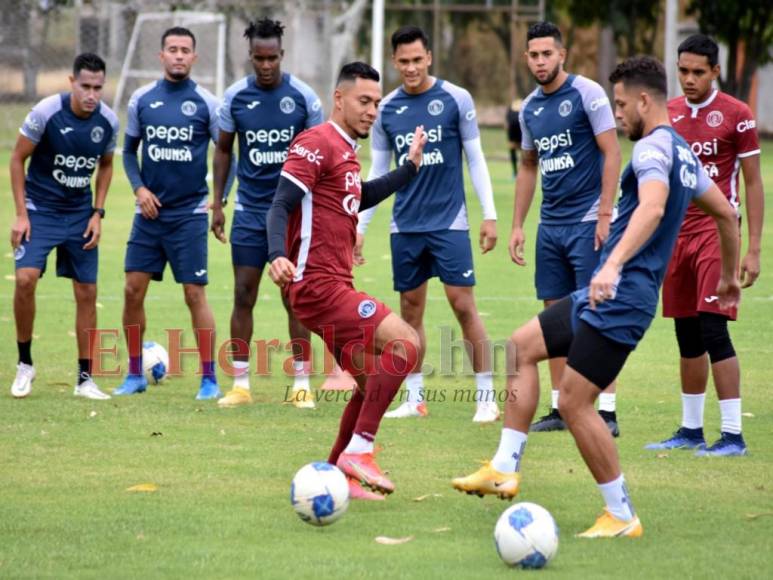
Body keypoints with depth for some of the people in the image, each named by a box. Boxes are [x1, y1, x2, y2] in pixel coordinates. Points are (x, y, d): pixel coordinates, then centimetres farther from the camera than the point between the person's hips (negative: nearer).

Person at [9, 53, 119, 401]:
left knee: (87, 293, 3)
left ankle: (85, 378, 13)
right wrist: (21, 214, -11)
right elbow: (18, 158, -8)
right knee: (26, 278, -21)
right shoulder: (46, 112, -18)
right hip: (40, 211, -4)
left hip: (80, 215, 4)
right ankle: (24, 364, -3)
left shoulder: (108, 122, -7)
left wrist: (98, 213, 2)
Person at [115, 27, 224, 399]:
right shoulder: (142, 99, 4)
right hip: (150, 211, 3)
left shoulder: (206, 103, -3)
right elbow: (129, 150, 12)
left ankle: (209, 379, 3)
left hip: (189, 213, -3)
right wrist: (139, 188, -4)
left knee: (195, 294, -4)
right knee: (133, 290, 2)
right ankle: (135, 374, 15)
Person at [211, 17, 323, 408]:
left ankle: (302, 384, 9)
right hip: (249, 211, 2)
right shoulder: (235, 97, -1)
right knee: (243, 295, 1)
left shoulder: (303, 96, -6)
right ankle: (240, 384, 8)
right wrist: (217, 203, 6)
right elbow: (223, 150, 10)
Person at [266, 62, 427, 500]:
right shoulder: (317, 144, -11)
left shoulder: (346, 150, 18)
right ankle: (358, 451, -18)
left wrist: (410, 167, 31)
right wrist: (278, 256, -35)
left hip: (336, 286, 11)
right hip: (318, 284, -11)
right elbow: (281, 205, -18)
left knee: (374, 379, 16)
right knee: (406, 342, -20)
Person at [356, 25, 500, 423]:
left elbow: (475, 159, 1)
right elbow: (377, 173, 11)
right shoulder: (386, 109, 5)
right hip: (405, 226, 4)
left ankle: (486, 396, -2)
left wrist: (489, 215, -4)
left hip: (449, 222, -3)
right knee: (410, 311, 7)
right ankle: (414, 398, 14)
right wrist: (359, 226, 7)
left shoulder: (456, 99, -3)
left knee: (463, 305, -7)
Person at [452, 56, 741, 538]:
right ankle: (505, 470, 12)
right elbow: (726, 213, 26)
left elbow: (652, 209, -35)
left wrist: (613, 266, -47)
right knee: (521, 347, 14)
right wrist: (730, 276, 39)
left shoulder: (653, 149, -15)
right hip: (606, 296, 11)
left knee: (575, 402, -9)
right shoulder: (683, 153, 16)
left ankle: (622, 516, -1)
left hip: (621, 299, -11)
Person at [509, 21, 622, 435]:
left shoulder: (586, 94, -8)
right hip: (550, 226, 7)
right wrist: (517, 225, 16)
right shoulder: (529, 108, 12)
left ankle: (607, 412, -7)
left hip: (587, 222, -7)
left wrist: (605, 215, -16)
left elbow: (611, 153, -11)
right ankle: (560, 409, 14)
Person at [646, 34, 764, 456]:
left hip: (717, 229, -5)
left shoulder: (736, 116, -5)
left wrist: (753, 250, -6)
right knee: (687, 336, 9)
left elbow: (753, 184, -2)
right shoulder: (666, 115, 9)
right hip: (676, 233, 5)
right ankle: (690, 430, 18)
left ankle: (732, 435, -8)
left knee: (712, 330, -12)